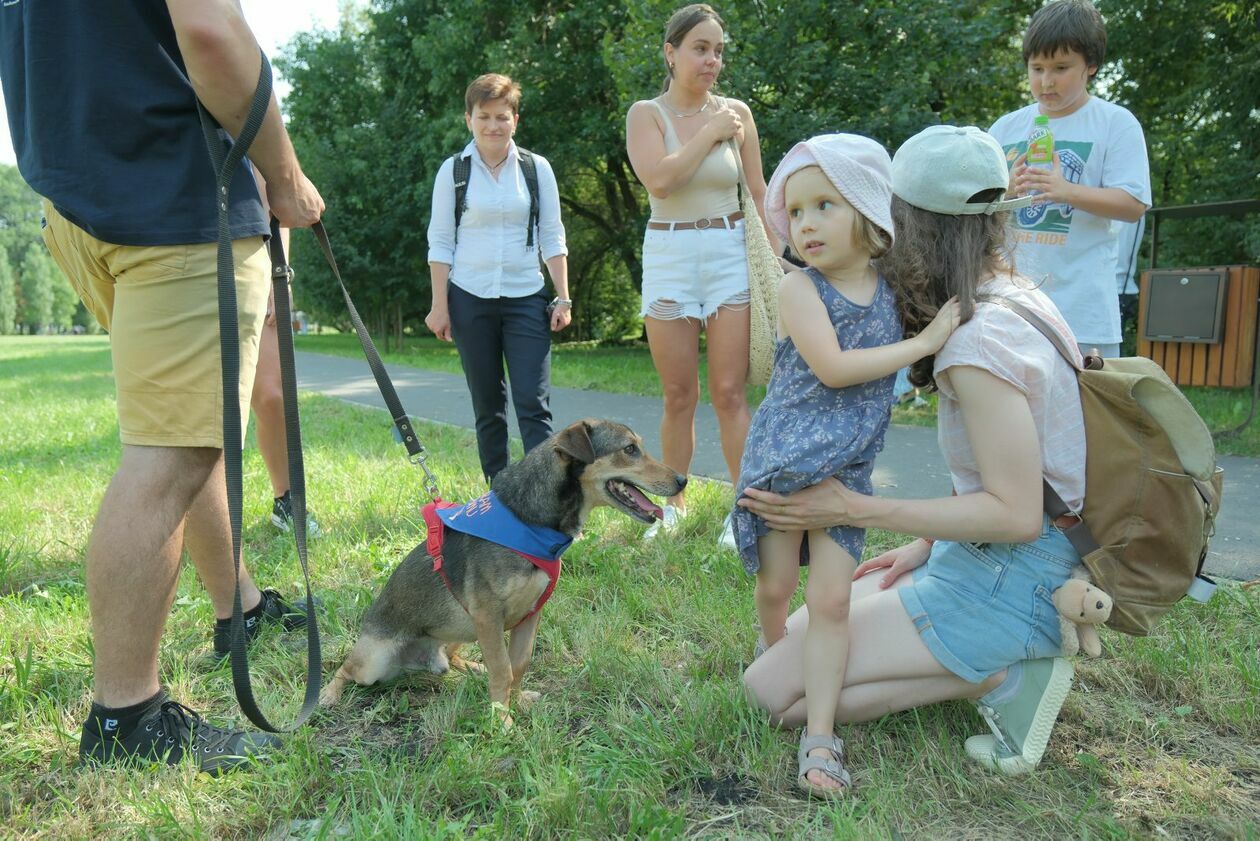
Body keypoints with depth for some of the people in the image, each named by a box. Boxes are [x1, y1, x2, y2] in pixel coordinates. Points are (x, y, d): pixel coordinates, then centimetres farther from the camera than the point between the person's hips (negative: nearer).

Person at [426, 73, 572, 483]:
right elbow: (440, 241, 3)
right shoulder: (453, 170, 4)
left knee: (534, 404, -8)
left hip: (526, 299, 0)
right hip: (470, 299, 0)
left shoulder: (537, 168, 5)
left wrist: (563, 298, 1)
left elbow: (553, 238, 7)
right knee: (487, 405, 6)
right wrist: (439, 305, -3)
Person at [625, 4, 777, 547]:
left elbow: (760, 193, 8)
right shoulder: (646, 114, 1)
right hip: (669, 257, -1)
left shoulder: (736, 113, 7)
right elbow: (659, 179, -17)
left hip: (732, 256, 1)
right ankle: (674, 504, 21)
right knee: (679, 396, 5)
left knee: (729, 392, -3)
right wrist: (710, 132, -9)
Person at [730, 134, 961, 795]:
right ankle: (771, 652, 44)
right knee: (776, 585, 12)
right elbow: (833, 368, -24)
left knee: (832, 599, -1)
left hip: (847, 471, 2)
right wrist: (926, 341, -20)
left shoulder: (894, 291, 2)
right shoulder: (799, 289, -12)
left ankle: (819, 736, 5)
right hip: (781, 462, -2)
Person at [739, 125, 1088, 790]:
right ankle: (1008, 658, 7)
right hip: (981, 554, 9)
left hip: (1012, 579, -9)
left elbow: (1017, 513, -24)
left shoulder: (977, 345, -24)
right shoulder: (1017, 297, 5)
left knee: (773, 687, -9)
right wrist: (925, 545, 8)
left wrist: (854, 510, -22)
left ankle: (1000, 677, -8)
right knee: (810, 623, 18)